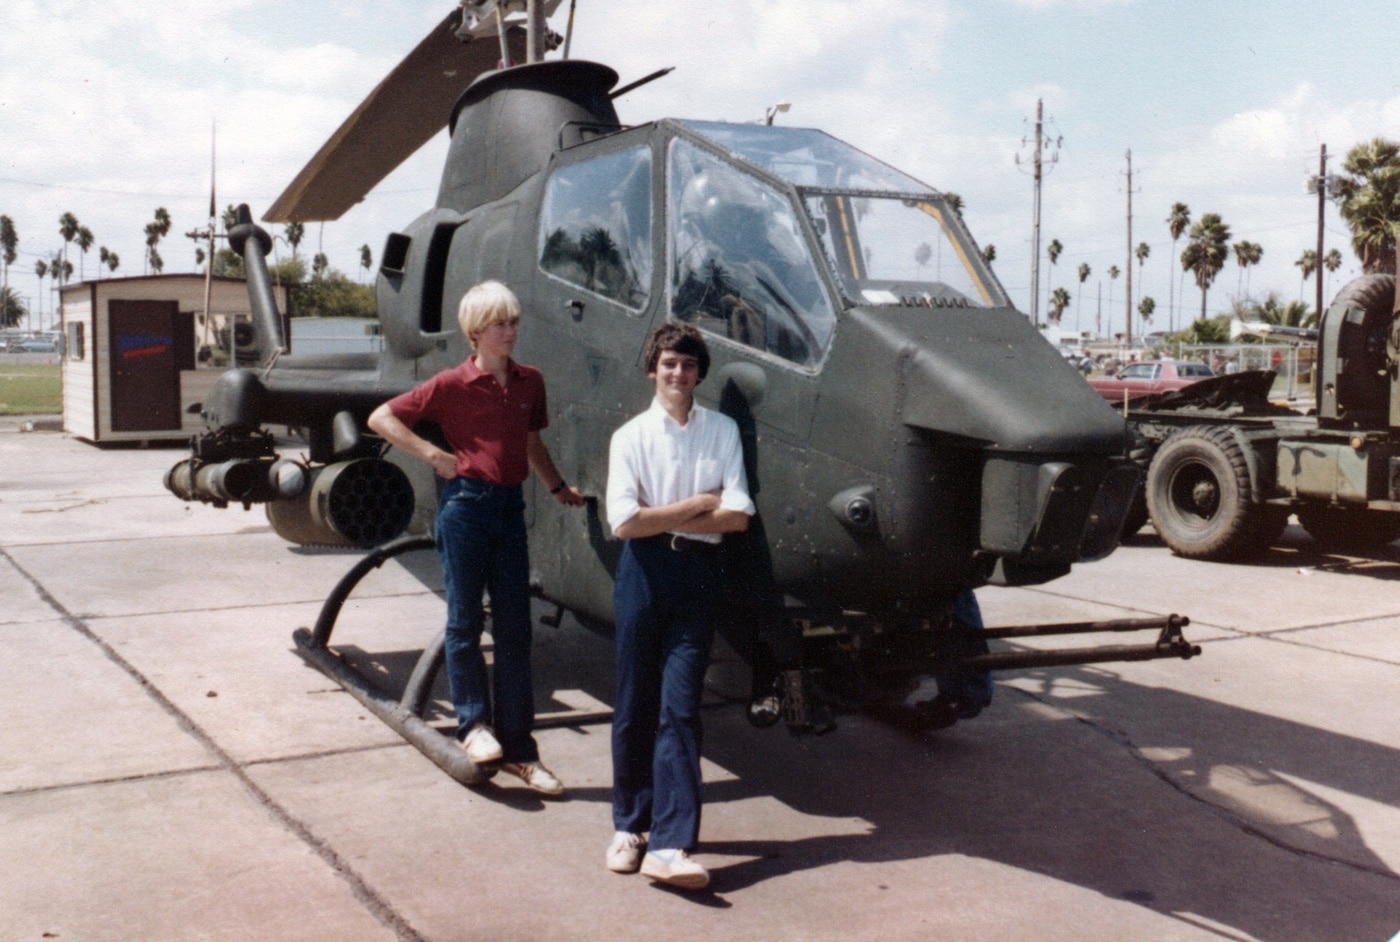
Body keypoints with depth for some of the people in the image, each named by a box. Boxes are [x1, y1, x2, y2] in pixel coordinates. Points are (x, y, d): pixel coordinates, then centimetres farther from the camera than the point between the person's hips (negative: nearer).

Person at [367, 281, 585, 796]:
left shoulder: (529, 382, 8)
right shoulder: (453, 384, -6)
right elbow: (381, 418, -5)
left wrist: (558, 487, 24)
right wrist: (433, 454, -11)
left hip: (510, 506, 5)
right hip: (466, 502, -5)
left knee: (515, 629, 6)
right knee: (464, 621, 2)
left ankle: (518, 748, 13)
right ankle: (474, 724, 17)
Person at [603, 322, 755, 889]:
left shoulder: (723, 431, 6)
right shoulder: (632, 436, 2)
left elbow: (738, 517, -4)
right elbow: (624, 523, -9)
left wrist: (663, 519, -7)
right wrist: (698, 504, -5)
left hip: (698, 573, 0)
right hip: (644, 573, 0)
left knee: (680, 707, -5)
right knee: (634, 704, 7)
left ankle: (670, 846, -9)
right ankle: (629, 826, 21)